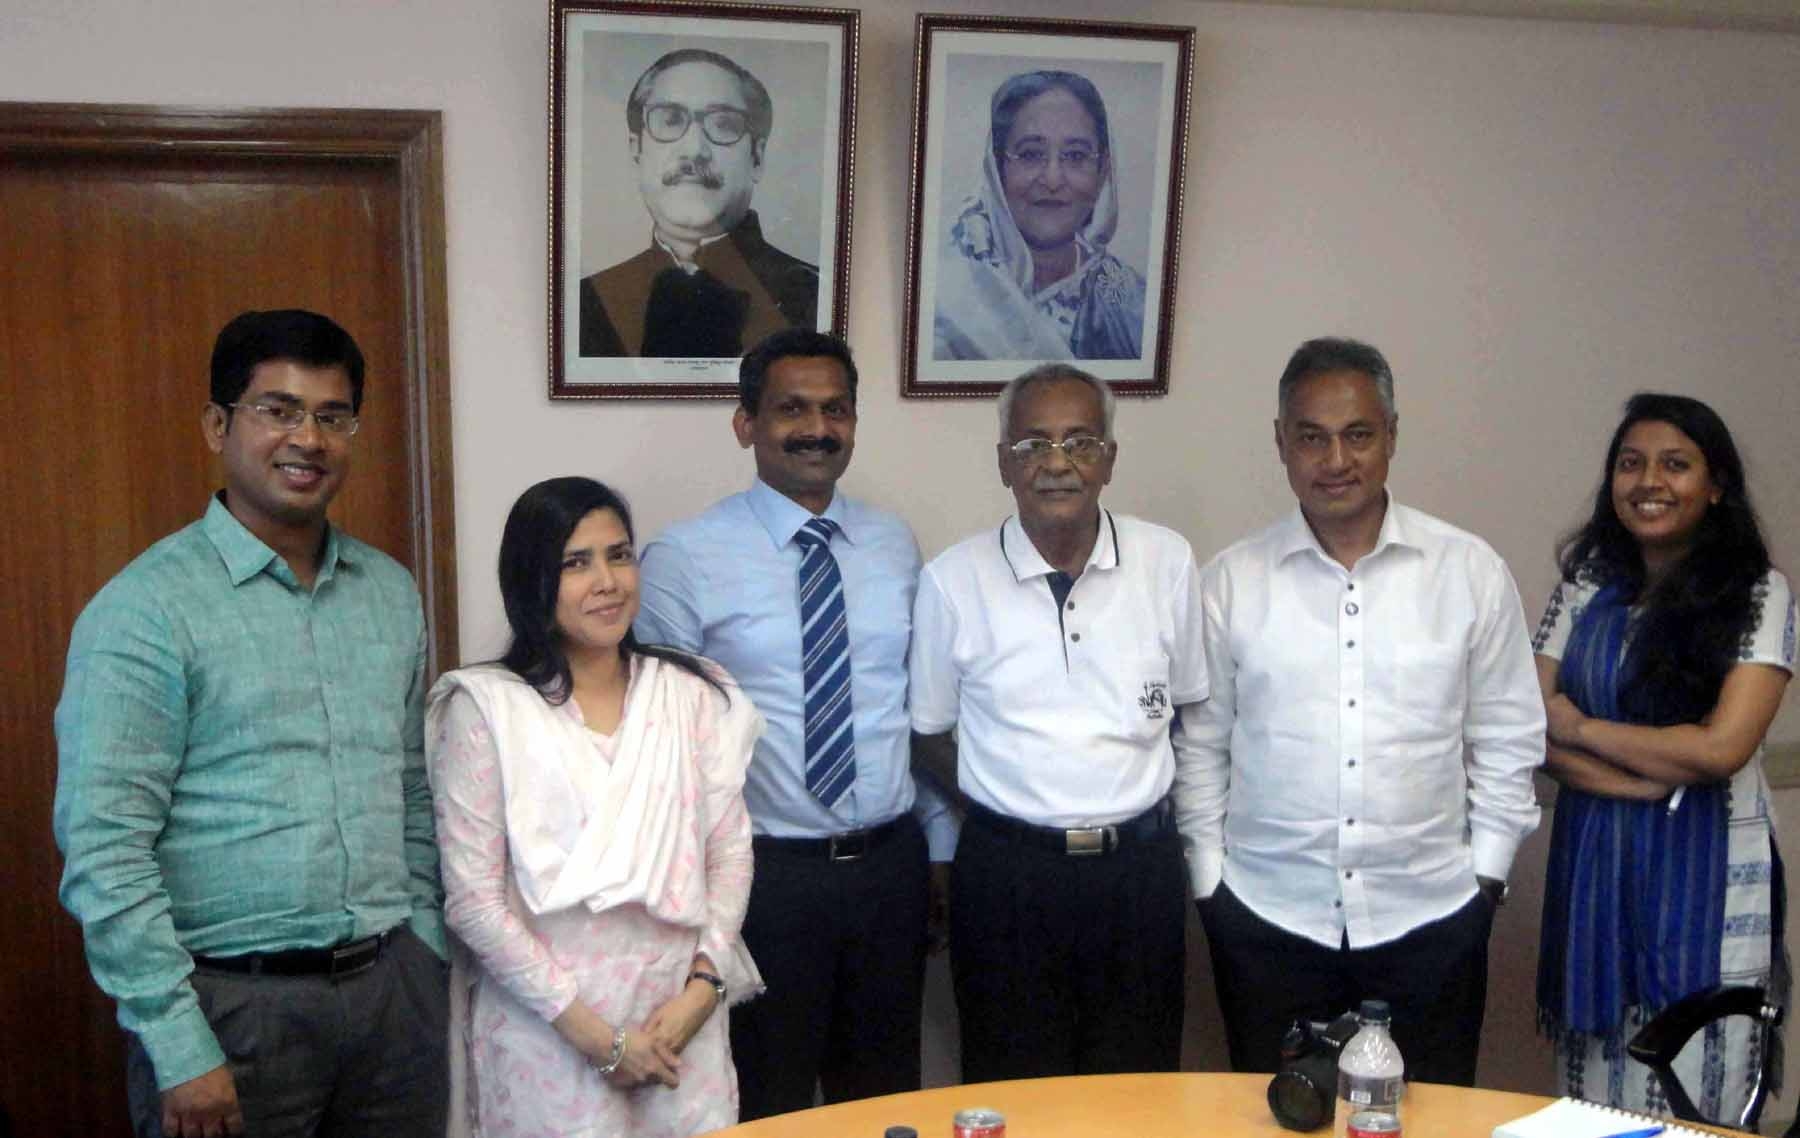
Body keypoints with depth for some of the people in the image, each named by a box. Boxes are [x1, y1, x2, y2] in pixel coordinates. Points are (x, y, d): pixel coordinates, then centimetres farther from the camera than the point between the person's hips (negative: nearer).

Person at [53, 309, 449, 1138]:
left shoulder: (391, 592, 8)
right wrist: (180, 1049, -14)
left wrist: (431, 957, 11)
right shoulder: (146, 609, -9)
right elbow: (103, 850, -13)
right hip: (232, 1001, -5)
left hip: (395, 985, 5)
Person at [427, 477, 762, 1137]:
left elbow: (730, 849, 4)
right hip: (549, 1034, -3)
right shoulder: (485, 707, -7)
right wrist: (595, 1034, -11)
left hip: (685, 1023, 3)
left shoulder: (692, 692, 3)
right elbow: (473, 902, -9)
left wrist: (703, 986, -9)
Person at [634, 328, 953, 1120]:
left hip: (892, 864, 4)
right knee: (768, 1109, 13)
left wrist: (942, 843, 12)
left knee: (885, 1095, 20)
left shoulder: (894, 546, 5)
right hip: (764, 874, -4)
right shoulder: (683, 559, -9)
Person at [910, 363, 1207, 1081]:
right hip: (1007, 875, -1)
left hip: (1140, 867, 2)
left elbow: (1188, 705, 9)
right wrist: (1010, 805, 1)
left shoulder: (1167, 562, -2)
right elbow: (929, 731, 4)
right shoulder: (953, 581, -7)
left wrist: (1133, 798, 3)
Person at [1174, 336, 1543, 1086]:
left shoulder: (1472, 572, 0)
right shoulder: (1230, 581, -1)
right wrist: (1209, 878, 3)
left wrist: (1486, 870, 4)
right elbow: (1201, 744, 5)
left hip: (1430, 918, 0)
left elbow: (1508, 739, 7)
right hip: (1266, 918, 0)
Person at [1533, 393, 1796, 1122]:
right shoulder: (1584, 588, 6)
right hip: (1593, 863, 3)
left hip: (1708, 873, -3)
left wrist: (1580, 728, -5)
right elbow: (1534, 729, 0)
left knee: (1693, 1101, 2)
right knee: (1592, 1097, 9)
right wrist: (1662, 776, -12)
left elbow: (1722, 746, -13)